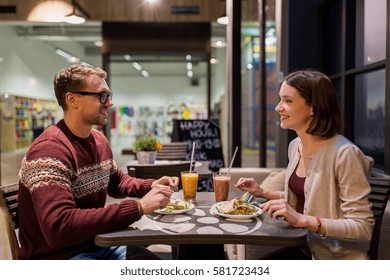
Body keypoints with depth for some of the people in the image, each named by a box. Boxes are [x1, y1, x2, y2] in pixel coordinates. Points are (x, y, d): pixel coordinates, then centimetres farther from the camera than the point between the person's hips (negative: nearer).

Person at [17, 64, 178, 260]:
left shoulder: (99, 140, 4)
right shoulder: (49, 150, -24)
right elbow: (58, 228, -34)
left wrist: (151, 186, 0)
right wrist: (139, 207, -33)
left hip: (98, 244, 8)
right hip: (59, 255, -7)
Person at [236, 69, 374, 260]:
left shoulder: (344, 154, -22)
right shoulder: (295, 146, 2)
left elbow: (362, 227, -22)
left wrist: (303, 220, -31)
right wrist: (263, 193, 5)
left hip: (333, 257, -6)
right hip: (301, 246, 7)